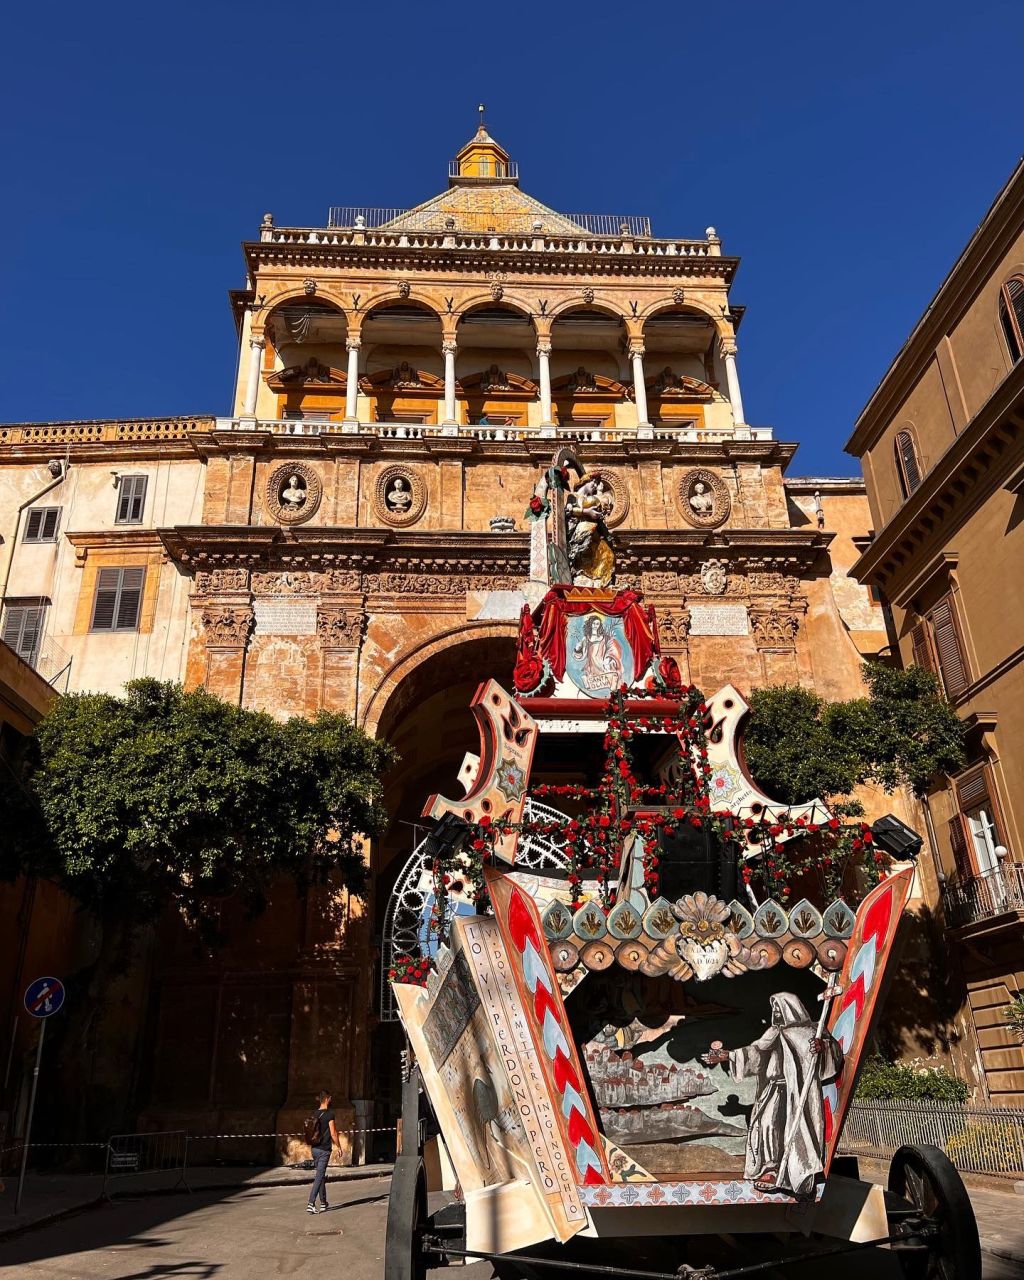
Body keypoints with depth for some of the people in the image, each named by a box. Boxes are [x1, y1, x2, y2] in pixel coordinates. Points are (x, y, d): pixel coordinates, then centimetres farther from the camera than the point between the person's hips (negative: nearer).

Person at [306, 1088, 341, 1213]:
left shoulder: (315, 1114, 7)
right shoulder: (329, 1114, -13)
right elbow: (333, 1134, -13)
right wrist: (339, 1147, -2)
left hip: (315, 1149, 7)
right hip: (324, 1150, -7)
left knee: (320, 1175, 15)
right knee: (319, 1176, -5)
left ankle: (323, 1203, 24)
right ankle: (311, 1204, -13)